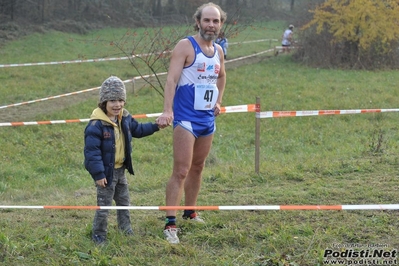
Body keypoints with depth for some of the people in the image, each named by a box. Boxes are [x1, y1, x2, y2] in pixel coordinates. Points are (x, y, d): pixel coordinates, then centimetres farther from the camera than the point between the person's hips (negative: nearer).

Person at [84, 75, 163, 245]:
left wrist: (155, 126, 11)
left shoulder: (125, 119, 0)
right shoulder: (97, 125, -24)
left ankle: (126, 230, 36)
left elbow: (138, 129, 22)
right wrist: (98, 174, -25)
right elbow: (92, 151, -24)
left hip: (120, 170, 8)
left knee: (124, 201, 20)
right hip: (106, 172, -8)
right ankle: (99, 235, 14)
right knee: (104, 205, 1)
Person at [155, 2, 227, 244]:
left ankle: (190, 212, 32)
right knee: (181, 171, -12)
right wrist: (167, 110, -32)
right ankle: (170, 223, -11)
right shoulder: (186, 46, -12)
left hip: (208, 118, 7)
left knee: (198, 167, 18)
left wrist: (219, 101, 18)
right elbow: (172, 79, -21)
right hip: (186, 118, -7)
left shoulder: (219, 51, 9)